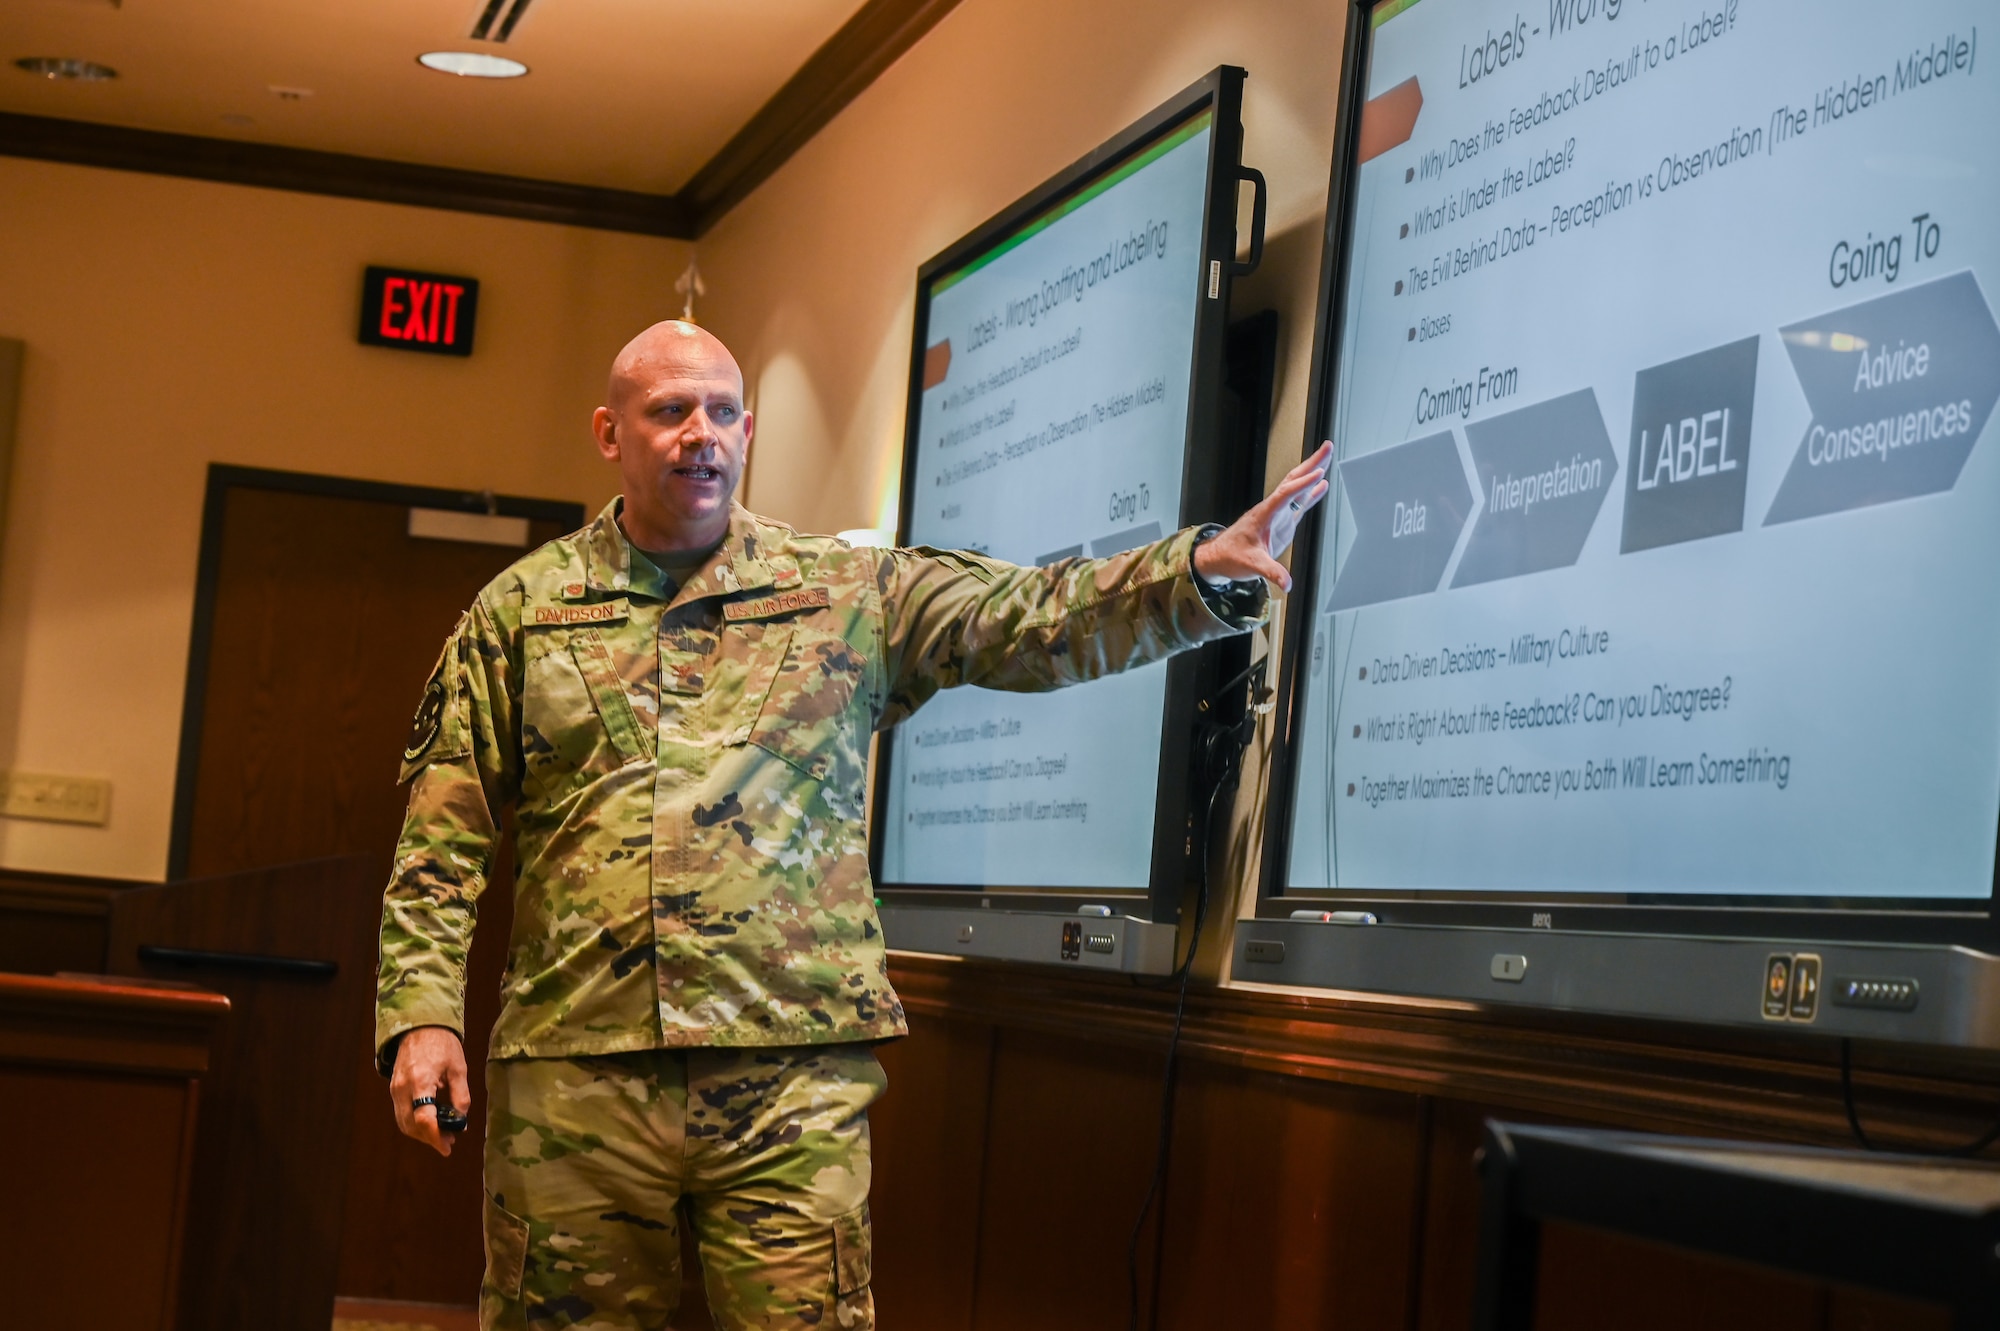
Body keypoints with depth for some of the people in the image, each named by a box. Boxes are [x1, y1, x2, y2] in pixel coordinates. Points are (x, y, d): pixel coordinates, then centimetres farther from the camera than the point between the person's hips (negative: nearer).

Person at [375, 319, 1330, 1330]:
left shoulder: (846, 596, 10)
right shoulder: (518, 612, 10)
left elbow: (1035, 619, -1)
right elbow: (442, 840, 8)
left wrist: (1209, 572, -16)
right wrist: (419, 1015, -3)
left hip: (793, 1075, 0)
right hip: (573, 1076, 1)